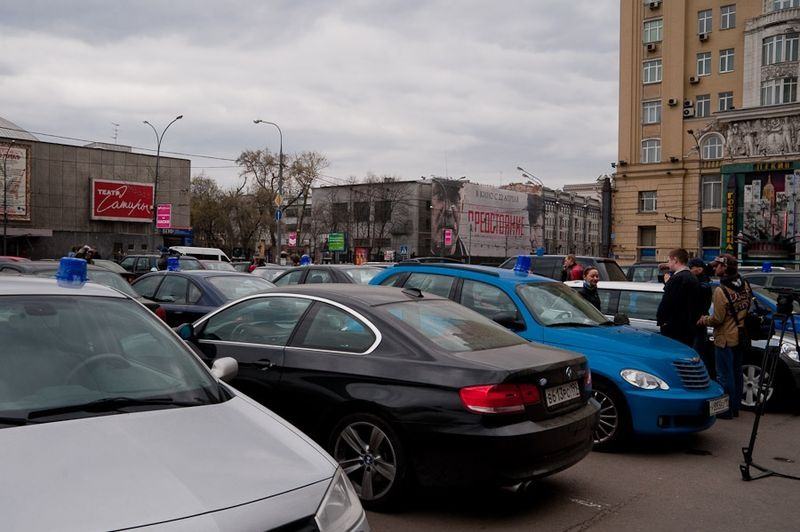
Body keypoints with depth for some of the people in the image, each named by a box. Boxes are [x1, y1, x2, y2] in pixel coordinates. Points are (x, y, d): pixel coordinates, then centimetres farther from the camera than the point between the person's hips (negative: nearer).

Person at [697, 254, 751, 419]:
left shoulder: (721, 291, -21)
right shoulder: (744, 285, 2)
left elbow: (717, 319, -19)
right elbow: (749, 307, 13)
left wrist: (703, 320, -2)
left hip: (725, 339, -8)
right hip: (741, 338, 8)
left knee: (725, 375, 1)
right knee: (736, 373, 16)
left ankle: (726, 410, 6)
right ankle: (735, 408, 25)